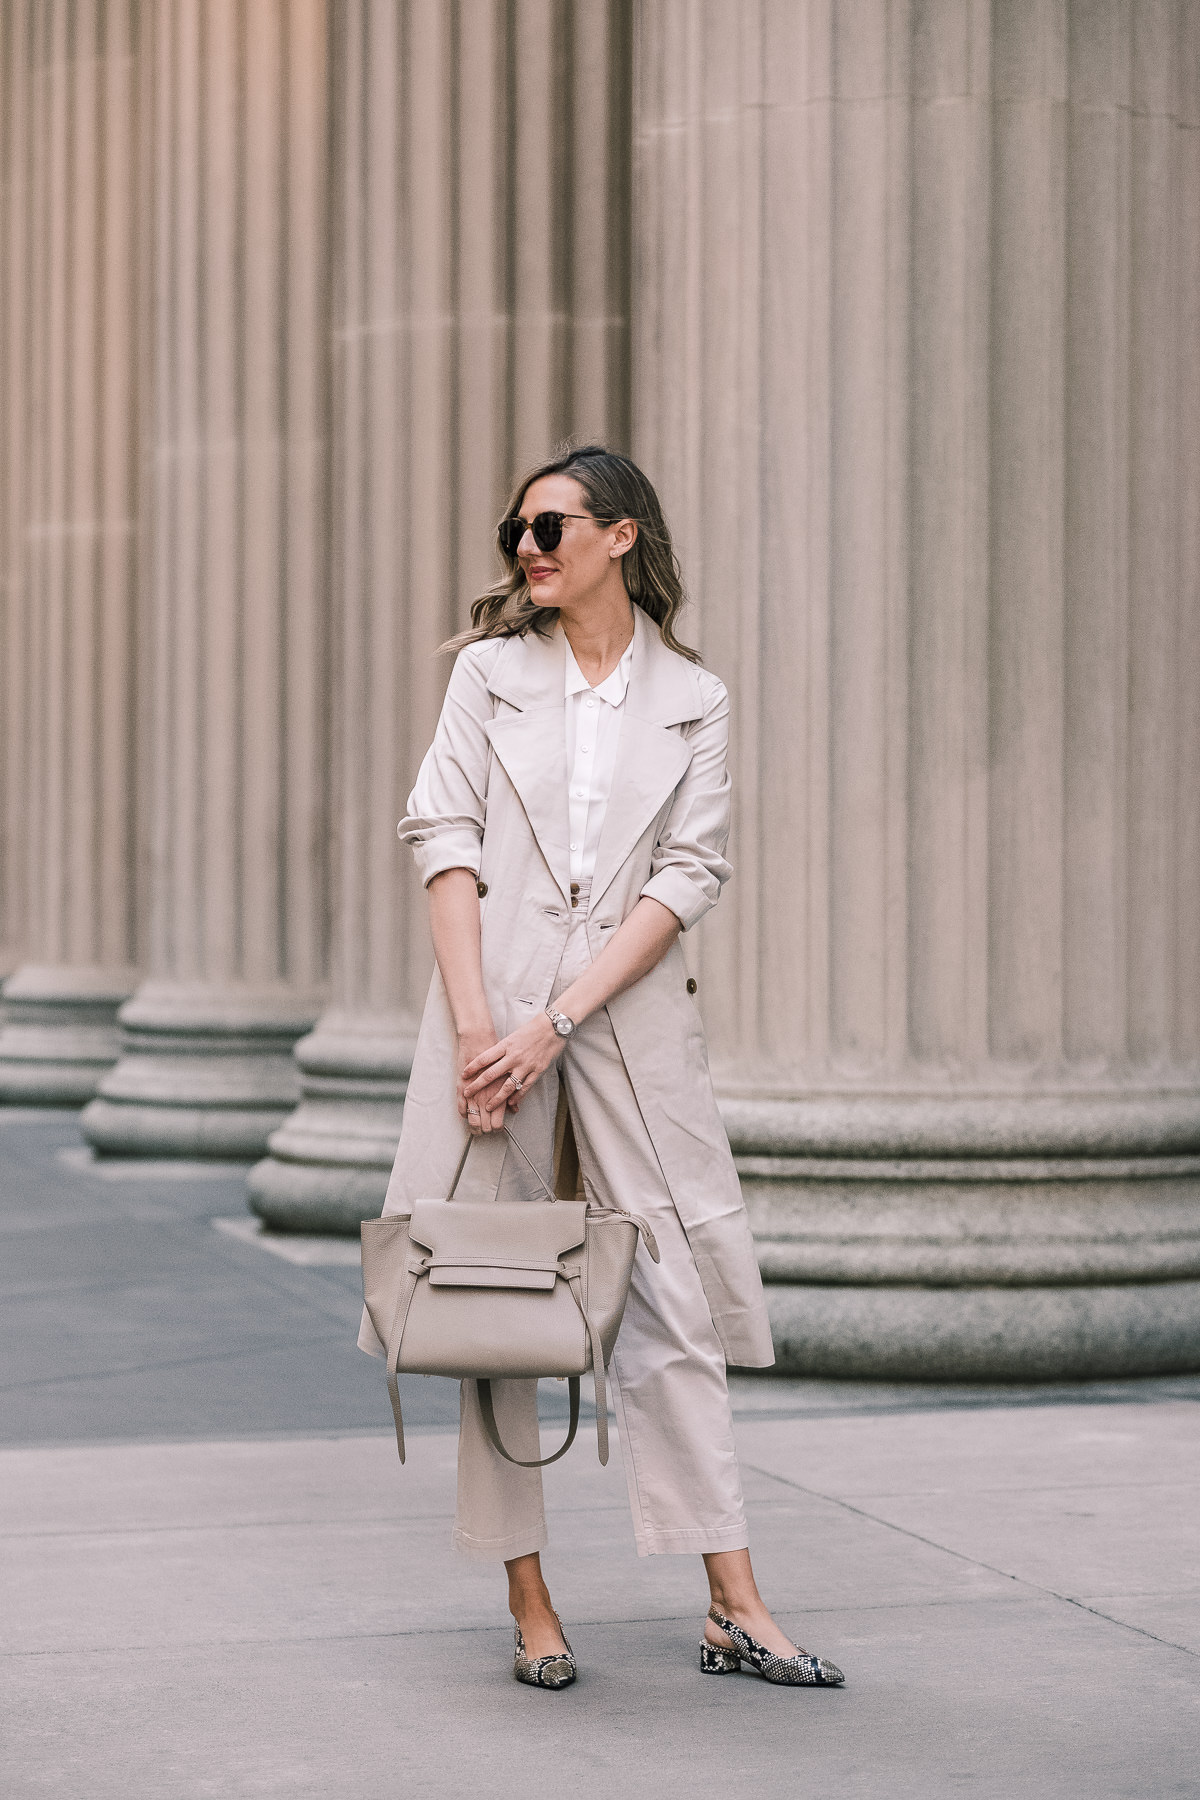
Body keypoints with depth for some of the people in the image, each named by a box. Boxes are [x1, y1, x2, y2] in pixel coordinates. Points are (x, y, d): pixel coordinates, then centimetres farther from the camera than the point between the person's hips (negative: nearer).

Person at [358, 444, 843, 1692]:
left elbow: (688, 876, -2)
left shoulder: (693, 701, 7)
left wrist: (557, 1019, -12)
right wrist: (474, 1022, -12)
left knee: (676, 1299, -1)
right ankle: (530, 1610, 7)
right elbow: (444, 838, -1)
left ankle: (734, 1610, 2)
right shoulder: (491, 670, 8)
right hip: (494, 1003, 0)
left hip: (631, 1012, 0)